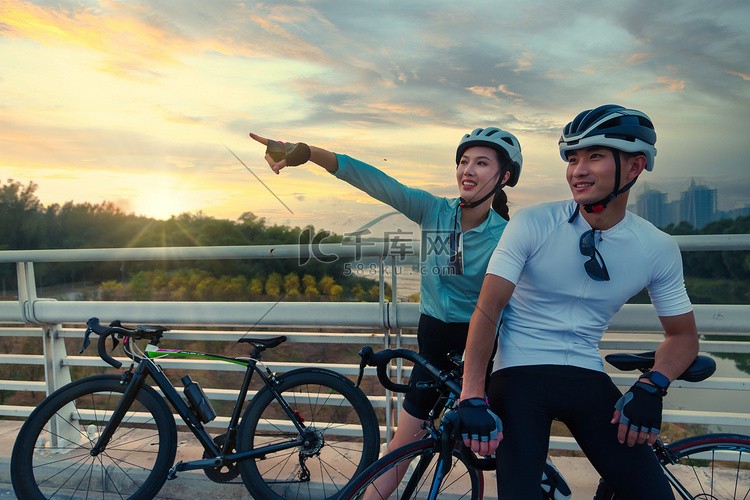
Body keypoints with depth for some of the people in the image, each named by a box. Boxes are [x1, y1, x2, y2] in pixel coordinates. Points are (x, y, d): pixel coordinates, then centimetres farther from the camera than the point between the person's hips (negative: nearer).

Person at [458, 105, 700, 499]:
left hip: (588, 380, 3)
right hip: (519, 376, -3)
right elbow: (487, 309, -13)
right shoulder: (531, 224, -10)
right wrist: (472, 398, -22)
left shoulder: (658, 249, 0)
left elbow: (683, 335, 10)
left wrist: (651, 386, -10)